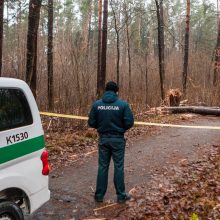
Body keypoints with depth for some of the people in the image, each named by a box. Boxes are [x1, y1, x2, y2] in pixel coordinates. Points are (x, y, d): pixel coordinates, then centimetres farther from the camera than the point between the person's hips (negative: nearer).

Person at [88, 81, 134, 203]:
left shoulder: (96, 104, -5)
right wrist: (121, 128, 8)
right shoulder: (123, 104, -11)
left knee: (102, 167, 12)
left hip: (103, 139, 2)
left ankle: (99, 195, 20)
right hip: (118, 139, -2)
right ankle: (121, 195, 18)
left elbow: (91, 123, -4)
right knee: (118, 167, 8)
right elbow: (129, 122, -12)